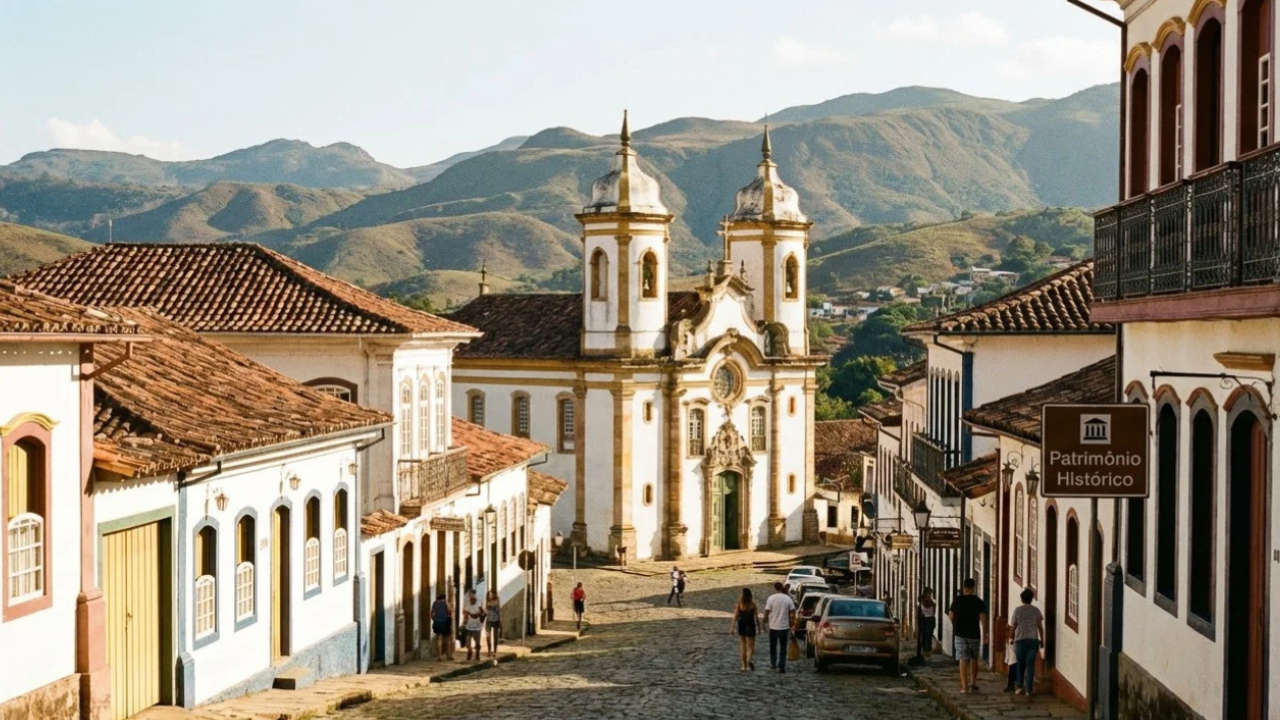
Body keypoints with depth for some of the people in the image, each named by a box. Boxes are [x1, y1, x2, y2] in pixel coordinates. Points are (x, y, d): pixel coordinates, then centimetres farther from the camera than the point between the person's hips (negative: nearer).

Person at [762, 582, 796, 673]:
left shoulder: (771, 598, -9)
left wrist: (765, 622, 6)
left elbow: (766, 612, -10)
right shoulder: (788, 598, -3)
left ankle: (773, 664, 29)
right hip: (784, 627, 1)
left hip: (773, 627, -1)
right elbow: (793, 612, -3)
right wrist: (791, 623, 8)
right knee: (783, 648, 6)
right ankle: (781, 666, 0)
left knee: (773, 647, 18)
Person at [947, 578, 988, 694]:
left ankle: (964, 687, -8)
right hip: (974, 634, 0)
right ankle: (973, 683, 23)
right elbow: (983, 619, -8)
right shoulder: (979, 602, -3)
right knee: (974, 659, 18)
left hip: (960, 633, 0)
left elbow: (951, 616, 6)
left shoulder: (957, 601, -1)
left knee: (963, 660, -1)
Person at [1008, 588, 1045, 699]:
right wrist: (1042, 640, 14)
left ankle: (1020, 686, 13)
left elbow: (1013, 627, 0)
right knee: (1030, 665, 1)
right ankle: (1028, 690, -5)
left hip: (1020, 640, -1)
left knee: (1020, 664, 16)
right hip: (1033, 640, 1)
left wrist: (1011, 638, 13)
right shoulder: (1036, 610, 2)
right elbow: (1040, 627, 3)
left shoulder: (1018, 610, -1)